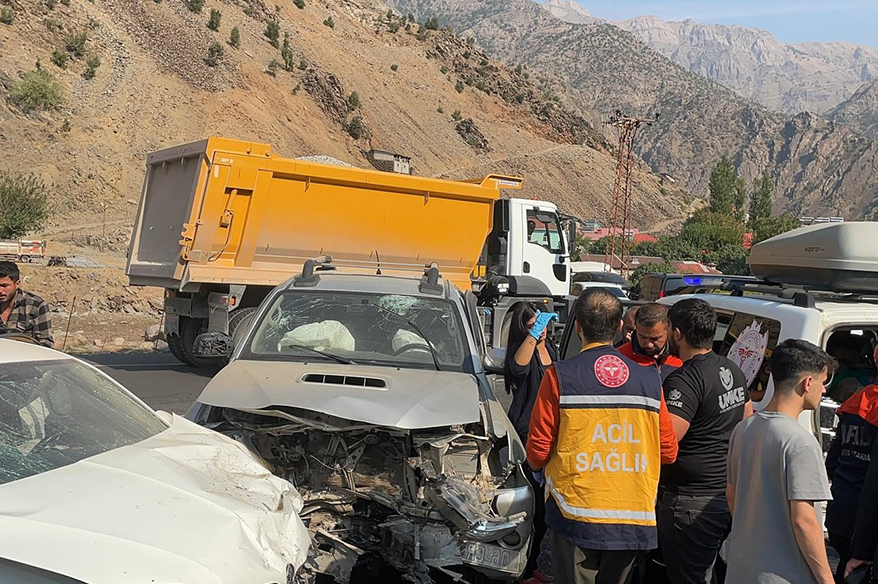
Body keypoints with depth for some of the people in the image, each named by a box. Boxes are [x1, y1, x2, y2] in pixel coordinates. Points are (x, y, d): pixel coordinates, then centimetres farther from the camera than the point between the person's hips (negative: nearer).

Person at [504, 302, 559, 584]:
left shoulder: (551, 349, 12)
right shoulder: (524, 351, -12)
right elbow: (518, 366, -38)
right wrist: (534, 334, -43)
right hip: (527, 435, -8)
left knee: (545, 505, 14)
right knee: (531, 503, -8)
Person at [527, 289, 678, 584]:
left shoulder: (559, 376, -10)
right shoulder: (650, 380, 0)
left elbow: (537, 451, -8)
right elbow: (668, 451, 5)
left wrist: (541, 467, 15)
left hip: (576, 518, -3)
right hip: (633, 520, 3)